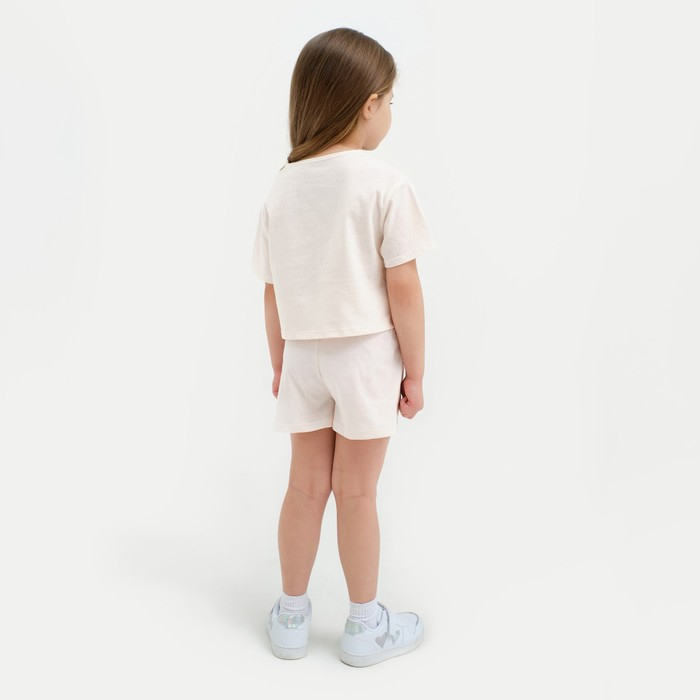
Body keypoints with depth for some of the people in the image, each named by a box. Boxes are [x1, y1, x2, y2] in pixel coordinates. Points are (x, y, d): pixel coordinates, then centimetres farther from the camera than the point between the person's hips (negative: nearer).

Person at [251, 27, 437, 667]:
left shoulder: (282, 188, 1)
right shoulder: (385, 183, -13)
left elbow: (272, 292, 4)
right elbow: (403, 286, -14)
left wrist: (279, 364, 14)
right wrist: (415, 370, -5)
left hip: (305, 355, 4)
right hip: (366, 353, -4)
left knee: (307, 486, 16)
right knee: (357, 493, 8)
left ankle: (292, 618, 31)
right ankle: (365, 627, 26)